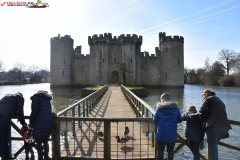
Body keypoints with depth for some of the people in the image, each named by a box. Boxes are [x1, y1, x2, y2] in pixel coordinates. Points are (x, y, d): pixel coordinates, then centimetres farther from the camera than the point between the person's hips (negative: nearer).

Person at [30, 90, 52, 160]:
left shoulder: (36, 96, 9)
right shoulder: (47, 99, 27)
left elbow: (34, 110, -4)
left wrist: (31, 122, 3)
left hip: (40, 122, -6)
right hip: (49, 121, 6)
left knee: (39, 142, -2)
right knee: (45, 141, 15)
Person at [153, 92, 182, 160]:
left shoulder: (159, 108, -10)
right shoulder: (175, 108, -5)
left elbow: (155, 121, -5)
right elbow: (180, 120, 5)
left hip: (161, 134, -1)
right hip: (172, 134, 1)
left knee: (160, 150, 16)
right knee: (170, 151, 15)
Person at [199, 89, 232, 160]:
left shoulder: (207, 99, 7)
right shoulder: (219, 101, 31)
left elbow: (202, 111, -8)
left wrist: (203, 120, 9)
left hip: (214, 126, -8)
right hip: (225, 126, 8)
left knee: (212, 146, -3)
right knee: (214, 145, 20)